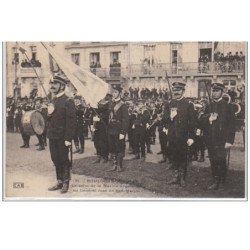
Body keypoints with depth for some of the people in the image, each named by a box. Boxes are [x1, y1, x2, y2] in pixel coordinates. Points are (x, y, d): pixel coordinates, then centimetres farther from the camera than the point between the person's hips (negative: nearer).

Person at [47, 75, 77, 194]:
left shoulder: (68, 101, -11)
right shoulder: (53, 101, 13)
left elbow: (71, 121, -15)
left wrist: (68, 138, -20)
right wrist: (48, 113, -3)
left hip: (62, 138, -7)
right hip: (52, 137, 7)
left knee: (64, 160, 3)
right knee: (55, 159, 13)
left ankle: (66, 183, 15)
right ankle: (59, 181, 25)